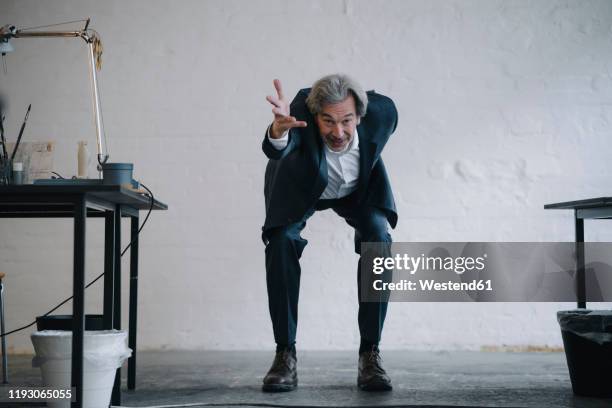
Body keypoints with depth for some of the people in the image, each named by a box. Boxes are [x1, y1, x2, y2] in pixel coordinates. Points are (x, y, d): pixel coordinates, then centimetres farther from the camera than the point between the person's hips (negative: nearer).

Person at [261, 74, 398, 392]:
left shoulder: (383, 111, -33)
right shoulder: (302, 110, -41)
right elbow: (275, 150, -61)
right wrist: (279, 129, -83)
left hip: (359, 188, 1)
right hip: (300, 186, -1)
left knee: (378, 238, -23)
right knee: (281, 242, -23)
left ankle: (370, 353, -15)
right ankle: (285, 354, -12)